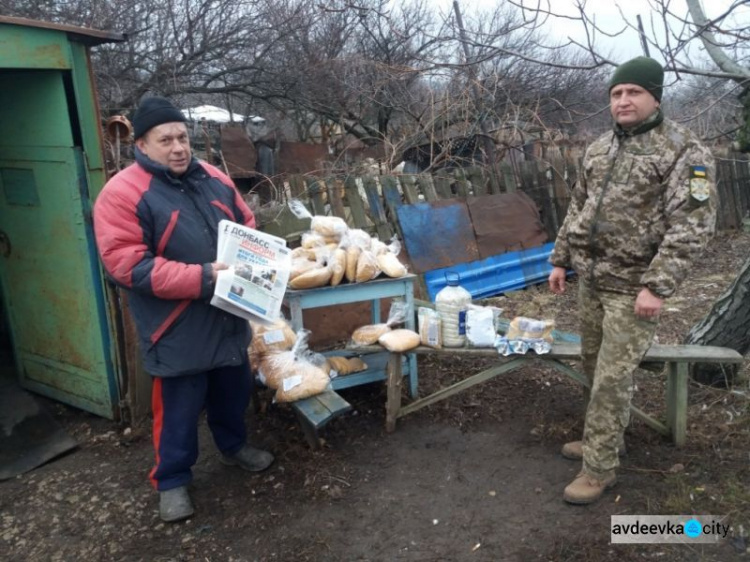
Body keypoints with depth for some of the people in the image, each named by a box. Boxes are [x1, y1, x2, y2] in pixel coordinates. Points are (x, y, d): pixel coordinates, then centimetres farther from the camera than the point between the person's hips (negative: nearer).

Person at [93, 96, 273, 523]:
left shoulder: (213, 178, 5)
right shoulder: (123, 193, -15)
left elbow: (248, 225, 15)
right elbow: (126, 264, -22)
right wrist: (202, 277, -26)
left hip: (228, 316, 6)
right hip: (177, 328, -6)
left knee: (234, 390, 23)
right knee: (179, 408, 8)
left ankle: (234, 445, 47)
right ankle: (172, 480, 29)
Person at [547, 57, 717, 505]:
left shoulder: (684, 151, -11)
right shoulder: (599, 148, 11)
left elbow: (691, 227, -17)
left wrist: (658, 286, -23)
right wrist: (560, 260, 15)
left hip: (633, 287, -7)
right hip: (591, 279, 7)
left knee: (612, 377, -4)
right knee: (595, 366, 16)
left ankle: (600, 468, 9)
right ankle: (604, 439, 34)